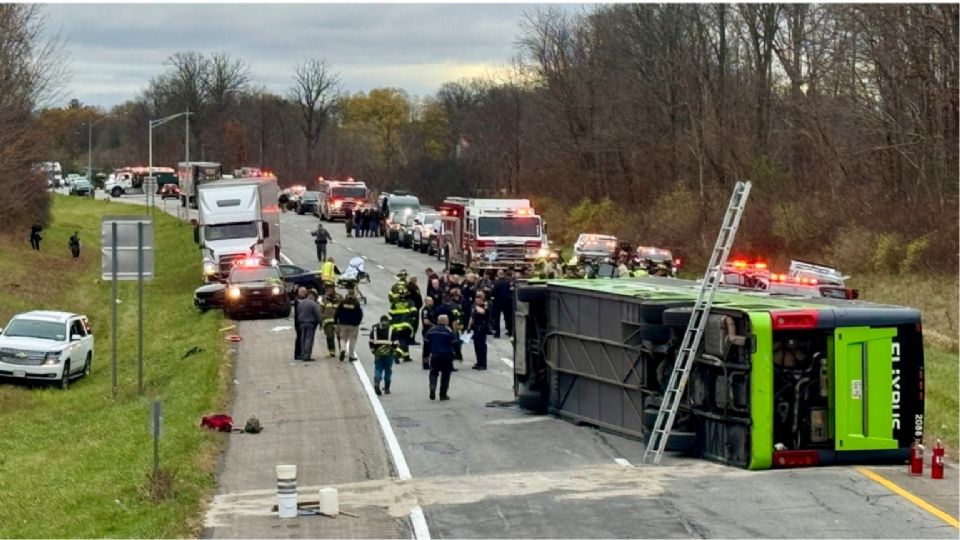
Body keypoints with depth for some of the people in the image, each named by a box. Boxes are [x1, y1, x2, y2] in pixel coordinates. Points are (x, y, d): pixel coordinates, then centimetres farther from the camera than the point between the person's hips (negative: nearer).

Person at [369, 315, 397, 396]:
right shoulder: (392, 329, -1)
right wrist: (394, 351, 8)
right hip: (389, 353, -1)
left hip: (378, 353, 1)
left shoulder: (374, 328, 6)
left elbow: (371, 341, 6)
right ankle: (386, 388, 13)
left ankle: (376, 382, -20)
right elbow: (395, 342, -2)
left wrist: (373, 350, 15)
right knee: (388, 369, 9)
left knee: (378, 368, 6)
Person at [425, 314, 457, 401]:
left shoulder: (431, 330, 5)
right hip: (446, 356, -2)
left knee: (433, 373, 14)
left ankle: (432, 386, -15)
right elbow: (455, 345, -8)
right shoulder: (449, 331, -6)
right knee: (445, 375, 9)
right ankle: (443, 394, 11)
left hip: (434, 355, 2)